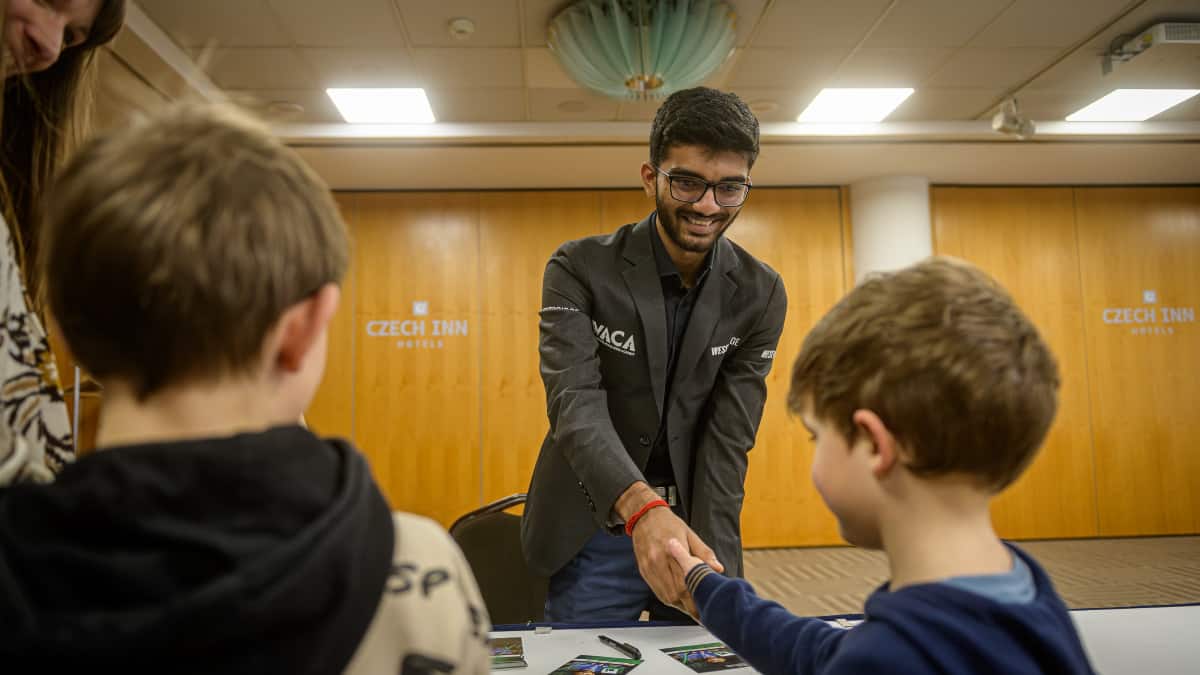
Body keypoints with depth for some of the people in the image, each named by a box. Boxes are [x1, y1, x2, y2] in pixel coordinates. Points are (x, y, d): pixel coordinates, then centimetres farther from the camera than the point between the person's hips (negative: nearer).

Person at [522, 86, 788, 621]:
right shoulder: (579, 270, -13)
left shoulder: (760, 294, -6)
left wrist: (714, 570, -20)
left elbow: (728, 440, -10)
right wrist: (643, 508, -43)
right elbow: (575, 402, -26)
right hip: (594, 535, -2)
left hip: (694, 530, 2)